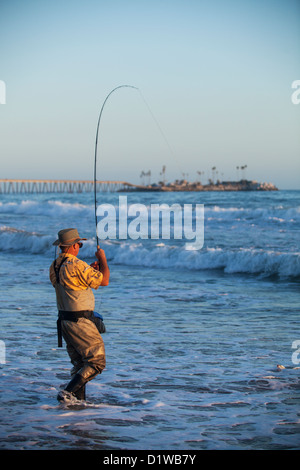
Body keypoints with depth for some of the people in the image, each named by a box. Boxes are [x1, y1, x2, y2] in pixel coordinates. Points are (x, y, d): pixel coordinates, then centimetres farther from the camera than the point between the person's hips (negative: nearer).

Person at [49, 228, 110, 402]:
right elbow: (104, 281, -14)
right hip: (81, 322, -9)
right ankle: (67, 393, -12)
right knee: (96, 363, -4)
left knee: (79, 364, 17)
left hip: (64, 321, 9)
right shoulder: (77, 265, -20)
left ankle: (79, 400, 16)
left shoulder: (54, 267, 8)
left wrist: (90, 270, 16)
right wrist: (103, 259, 0)